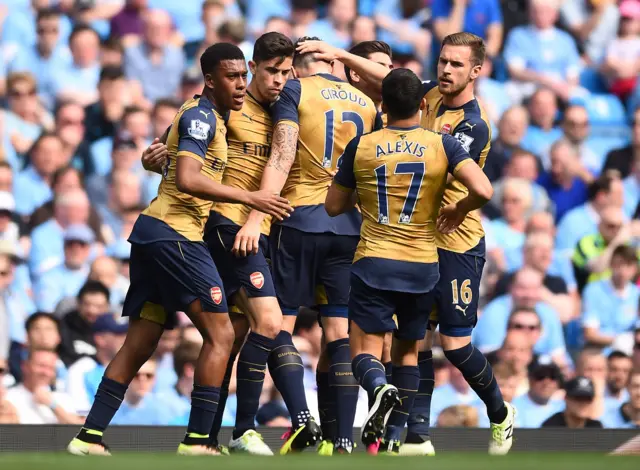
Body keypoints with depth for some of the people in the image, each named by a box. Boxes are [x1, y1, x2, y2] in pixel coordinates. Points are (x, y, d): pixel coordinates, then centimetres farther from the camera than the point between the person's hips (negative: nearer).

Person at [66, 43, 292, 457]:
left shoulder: (202, 114, 19)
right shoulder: (201, 116, -11)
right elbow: (188, 179, -24)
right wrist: (250, 198, -24)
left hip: (151, 233, 10)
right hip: (175, 234, -10)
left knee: (140, 344, 9)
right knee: (220, 334, -8)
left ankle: (90, 437, 7)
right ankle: (197, 441, -10)